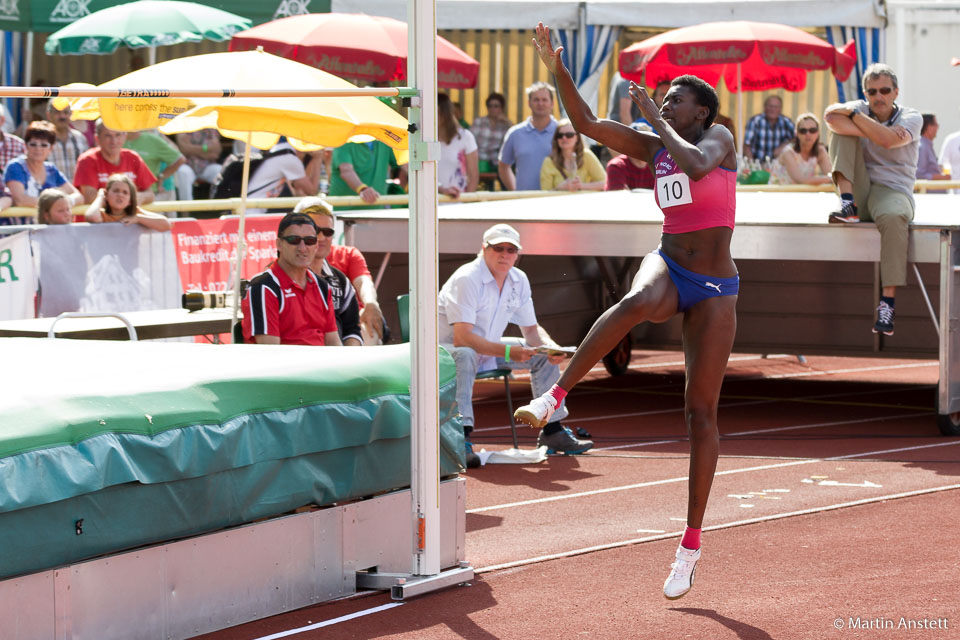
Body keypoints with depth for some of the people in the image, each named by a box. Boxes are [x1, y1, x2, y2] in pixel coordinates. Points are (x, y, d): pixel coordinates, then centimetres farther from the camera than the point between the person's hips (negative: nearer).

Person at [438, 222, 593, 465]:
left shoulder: (519, 280, 0)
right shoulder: (466, 279, -25)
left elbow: (531, 329, 8)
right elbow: (462, 338, -32)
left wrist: (550, 346, -15)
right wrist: (507, 351, -39)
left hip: (488, 349, 8)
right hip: (446, 349, -8)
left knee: (544, 354, 2)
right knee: (465, 356, -41)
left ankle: (552, 431, 9)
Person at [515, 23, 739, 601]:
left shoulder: (718, 137, -5)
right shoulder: (653, 148, 7)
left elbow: (697, 163, -29)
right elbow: (588, 124, 2)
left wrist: (658, 120, -17)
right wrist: (556, 68, -8)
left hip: (714, 288, -3)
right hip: (668, 267, 3)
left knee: (701, 411, 0)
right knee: (637, 302, -38)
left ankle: (692, 543, 6)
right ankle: (554, 396, -39)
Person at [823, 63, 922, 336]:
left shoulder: (911, 117, 1)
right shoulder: (860, 110, 8)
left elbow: (888, 140, -20)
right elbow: (831, 116, -15)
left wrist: (852, 114, -10)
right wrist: (871, 132, -21)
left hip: (893, 190, -3)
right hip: (860, 188, 3)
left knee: (893, 217, -40)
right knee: (843, 129, -12)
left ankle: (888, 301, -42)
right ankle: (848, 204, -24)